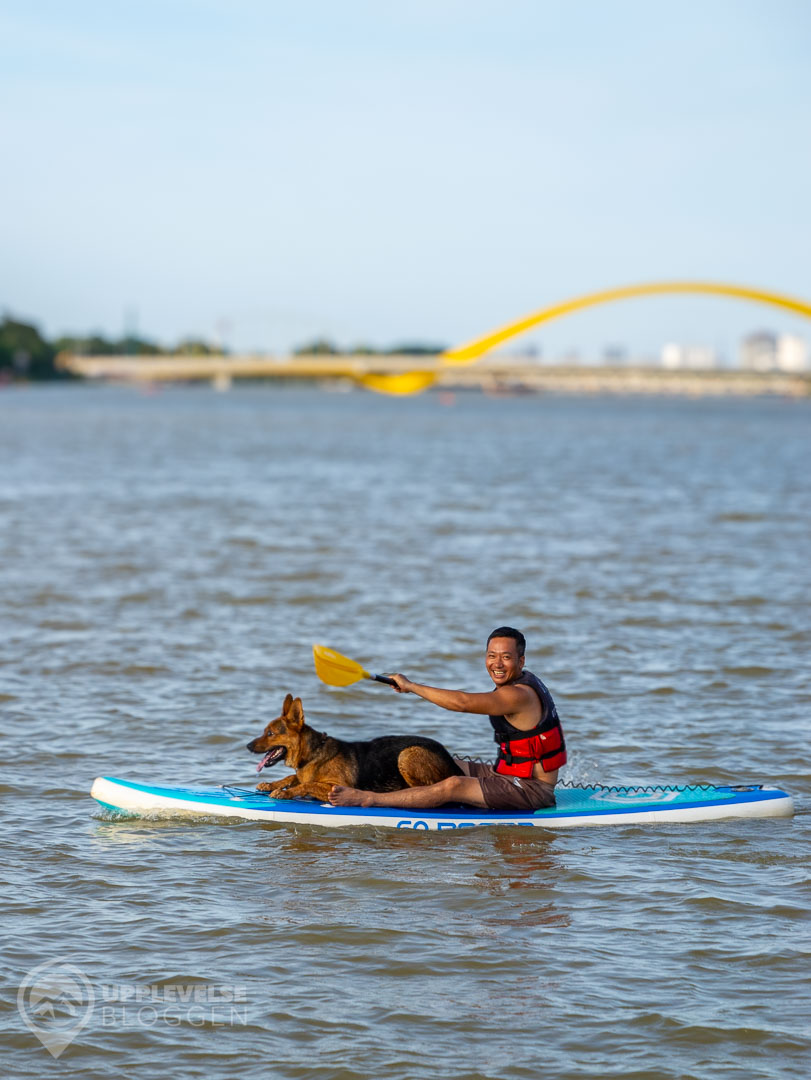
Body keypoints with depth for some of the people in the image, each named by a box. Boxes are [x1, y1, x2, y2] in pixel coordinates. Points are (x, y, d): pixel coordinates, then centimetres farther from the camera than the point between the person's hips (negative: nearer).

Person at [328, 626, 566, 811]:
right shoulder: (523, 681, 9)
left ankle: (370, 799, -26)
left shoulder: (518, 695, -23)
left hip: (532, 789, -11)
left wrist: (411, 686, -26)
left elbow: (462, 703, -33)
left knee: (454, 786, -25)